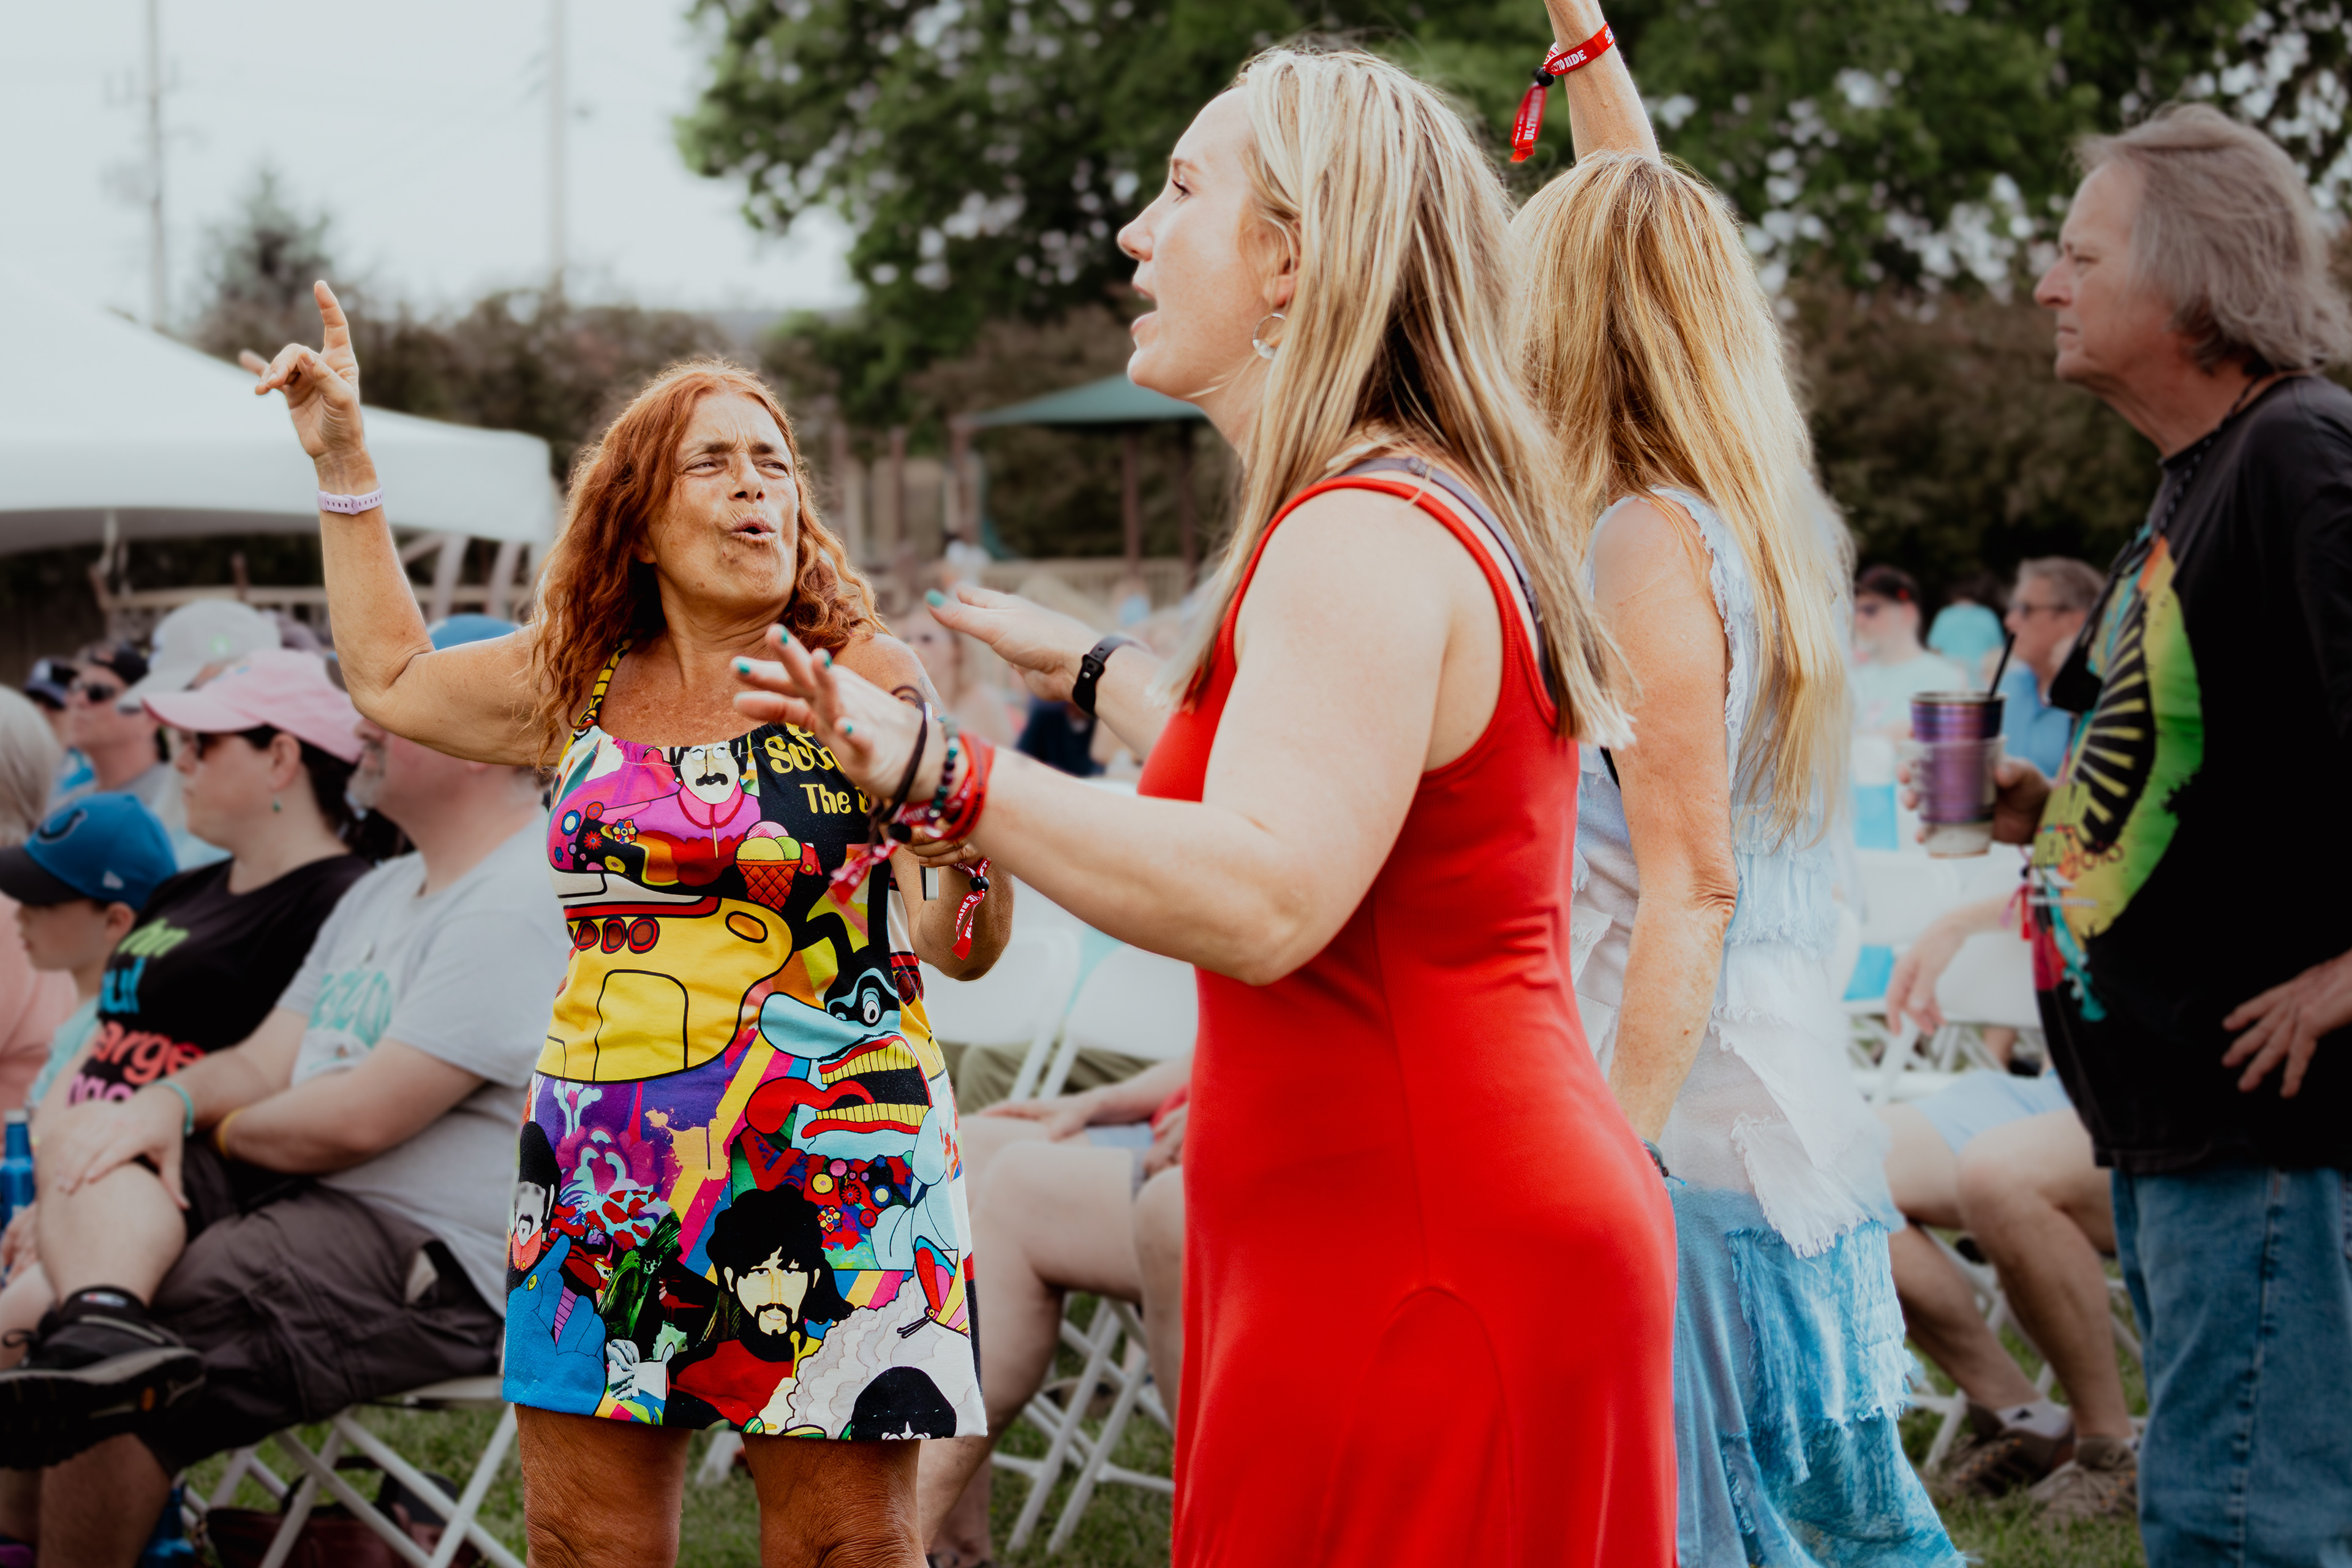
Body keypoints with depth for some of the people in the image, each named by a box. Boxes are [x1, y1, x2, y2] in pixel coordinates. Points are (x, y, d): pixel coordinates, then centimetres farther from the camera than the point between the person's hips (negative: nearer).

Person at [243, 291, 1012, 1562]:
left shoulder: (864, 680, -5)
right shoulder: (577, 679, 10)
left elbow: (958, 945, -10)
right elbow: (392, 677, 28)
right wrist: (345, 470, 26)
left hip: (824, 1178, -4)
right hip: (601, 1185, 5)